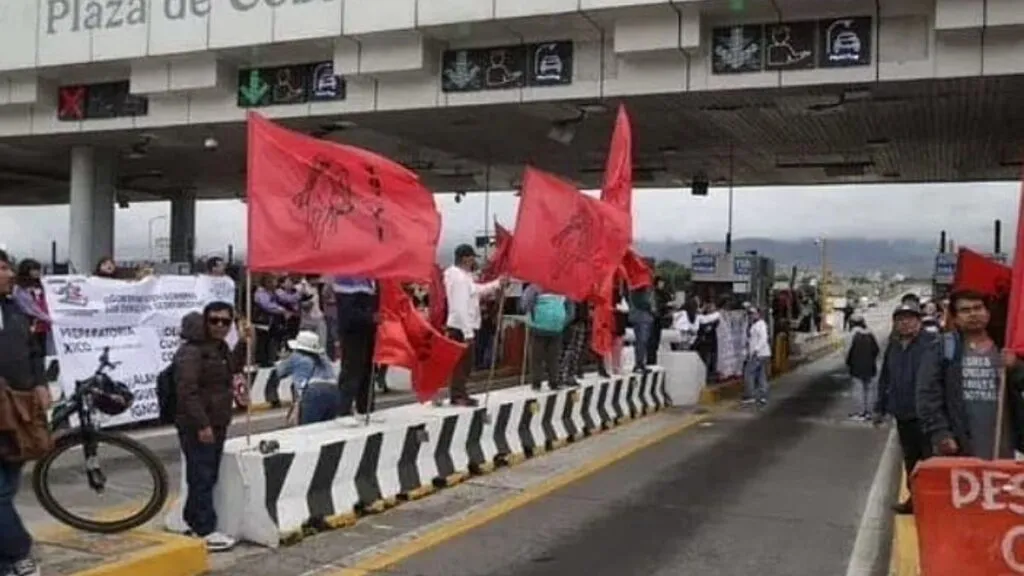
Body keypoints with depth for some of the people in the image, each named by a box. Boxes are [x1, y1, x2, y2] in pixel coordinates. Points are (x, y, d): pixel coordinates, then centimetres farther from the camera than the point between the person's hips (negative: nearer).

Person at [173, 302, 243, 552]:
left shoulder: (220, 347, 13)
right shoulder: (191, 351, -17)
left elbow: (233, 368, 33)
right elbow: (188, 391, -24)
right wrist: (202, 424, -27)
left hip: (217, 424, 10)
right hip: (197, 427, -10)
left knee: (209, 477, 15)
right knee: (202, 478, -6)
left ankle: (193, 522, 27)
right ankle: (205, 532, -2)